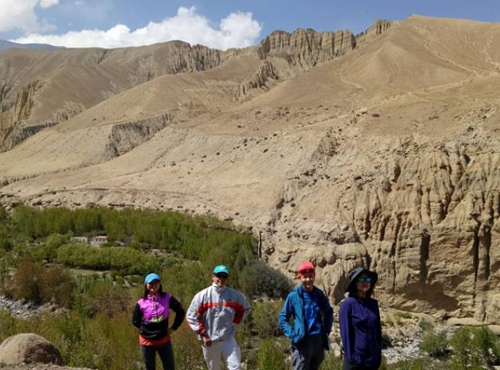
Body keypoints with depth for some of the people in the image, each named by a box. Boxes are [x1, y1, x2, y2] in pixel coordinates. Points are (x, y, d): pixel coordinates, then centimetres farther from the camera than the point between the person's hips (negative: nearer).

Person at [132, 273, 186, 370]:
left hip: (164, 340, 0)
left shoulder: (167, 298, -7)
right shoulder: (141, 303, -8)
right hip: (147, 341, 0)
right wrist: (145, 330, 2)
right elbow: (135, 321, 5)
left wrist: (174, 328, 1)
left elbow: (181, 312, 2)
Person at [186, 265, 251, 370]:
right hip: (210, 341, -1)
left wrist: (234, 321, 2)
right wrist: (202, 334, -10)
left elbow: (245, 308, 15)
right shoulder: (202, 295, -8)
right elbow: (191, 316, -7)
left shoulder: (234, 295, -2)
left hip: (228, 339, 1)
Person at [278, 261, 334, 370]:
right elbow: (283, 318, 1)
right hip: (302, 341, -4)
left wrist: (327, 329, 11)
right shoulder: (294, 296, -5)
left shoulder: (319, 294, 6)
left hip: (319, 340, 5)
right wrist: (292, 333, -10)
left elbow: (329, 312, 22)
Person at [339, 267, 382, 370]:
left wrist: (379, 354, 9)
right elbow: (345, 333, -11)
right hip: (356, 359, -5)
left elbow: (378, 330, 12)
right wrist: (351, 357, -13)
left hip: (373, 358, 5)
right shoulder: (348, 304, -9)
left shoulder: (373, 303, 7)